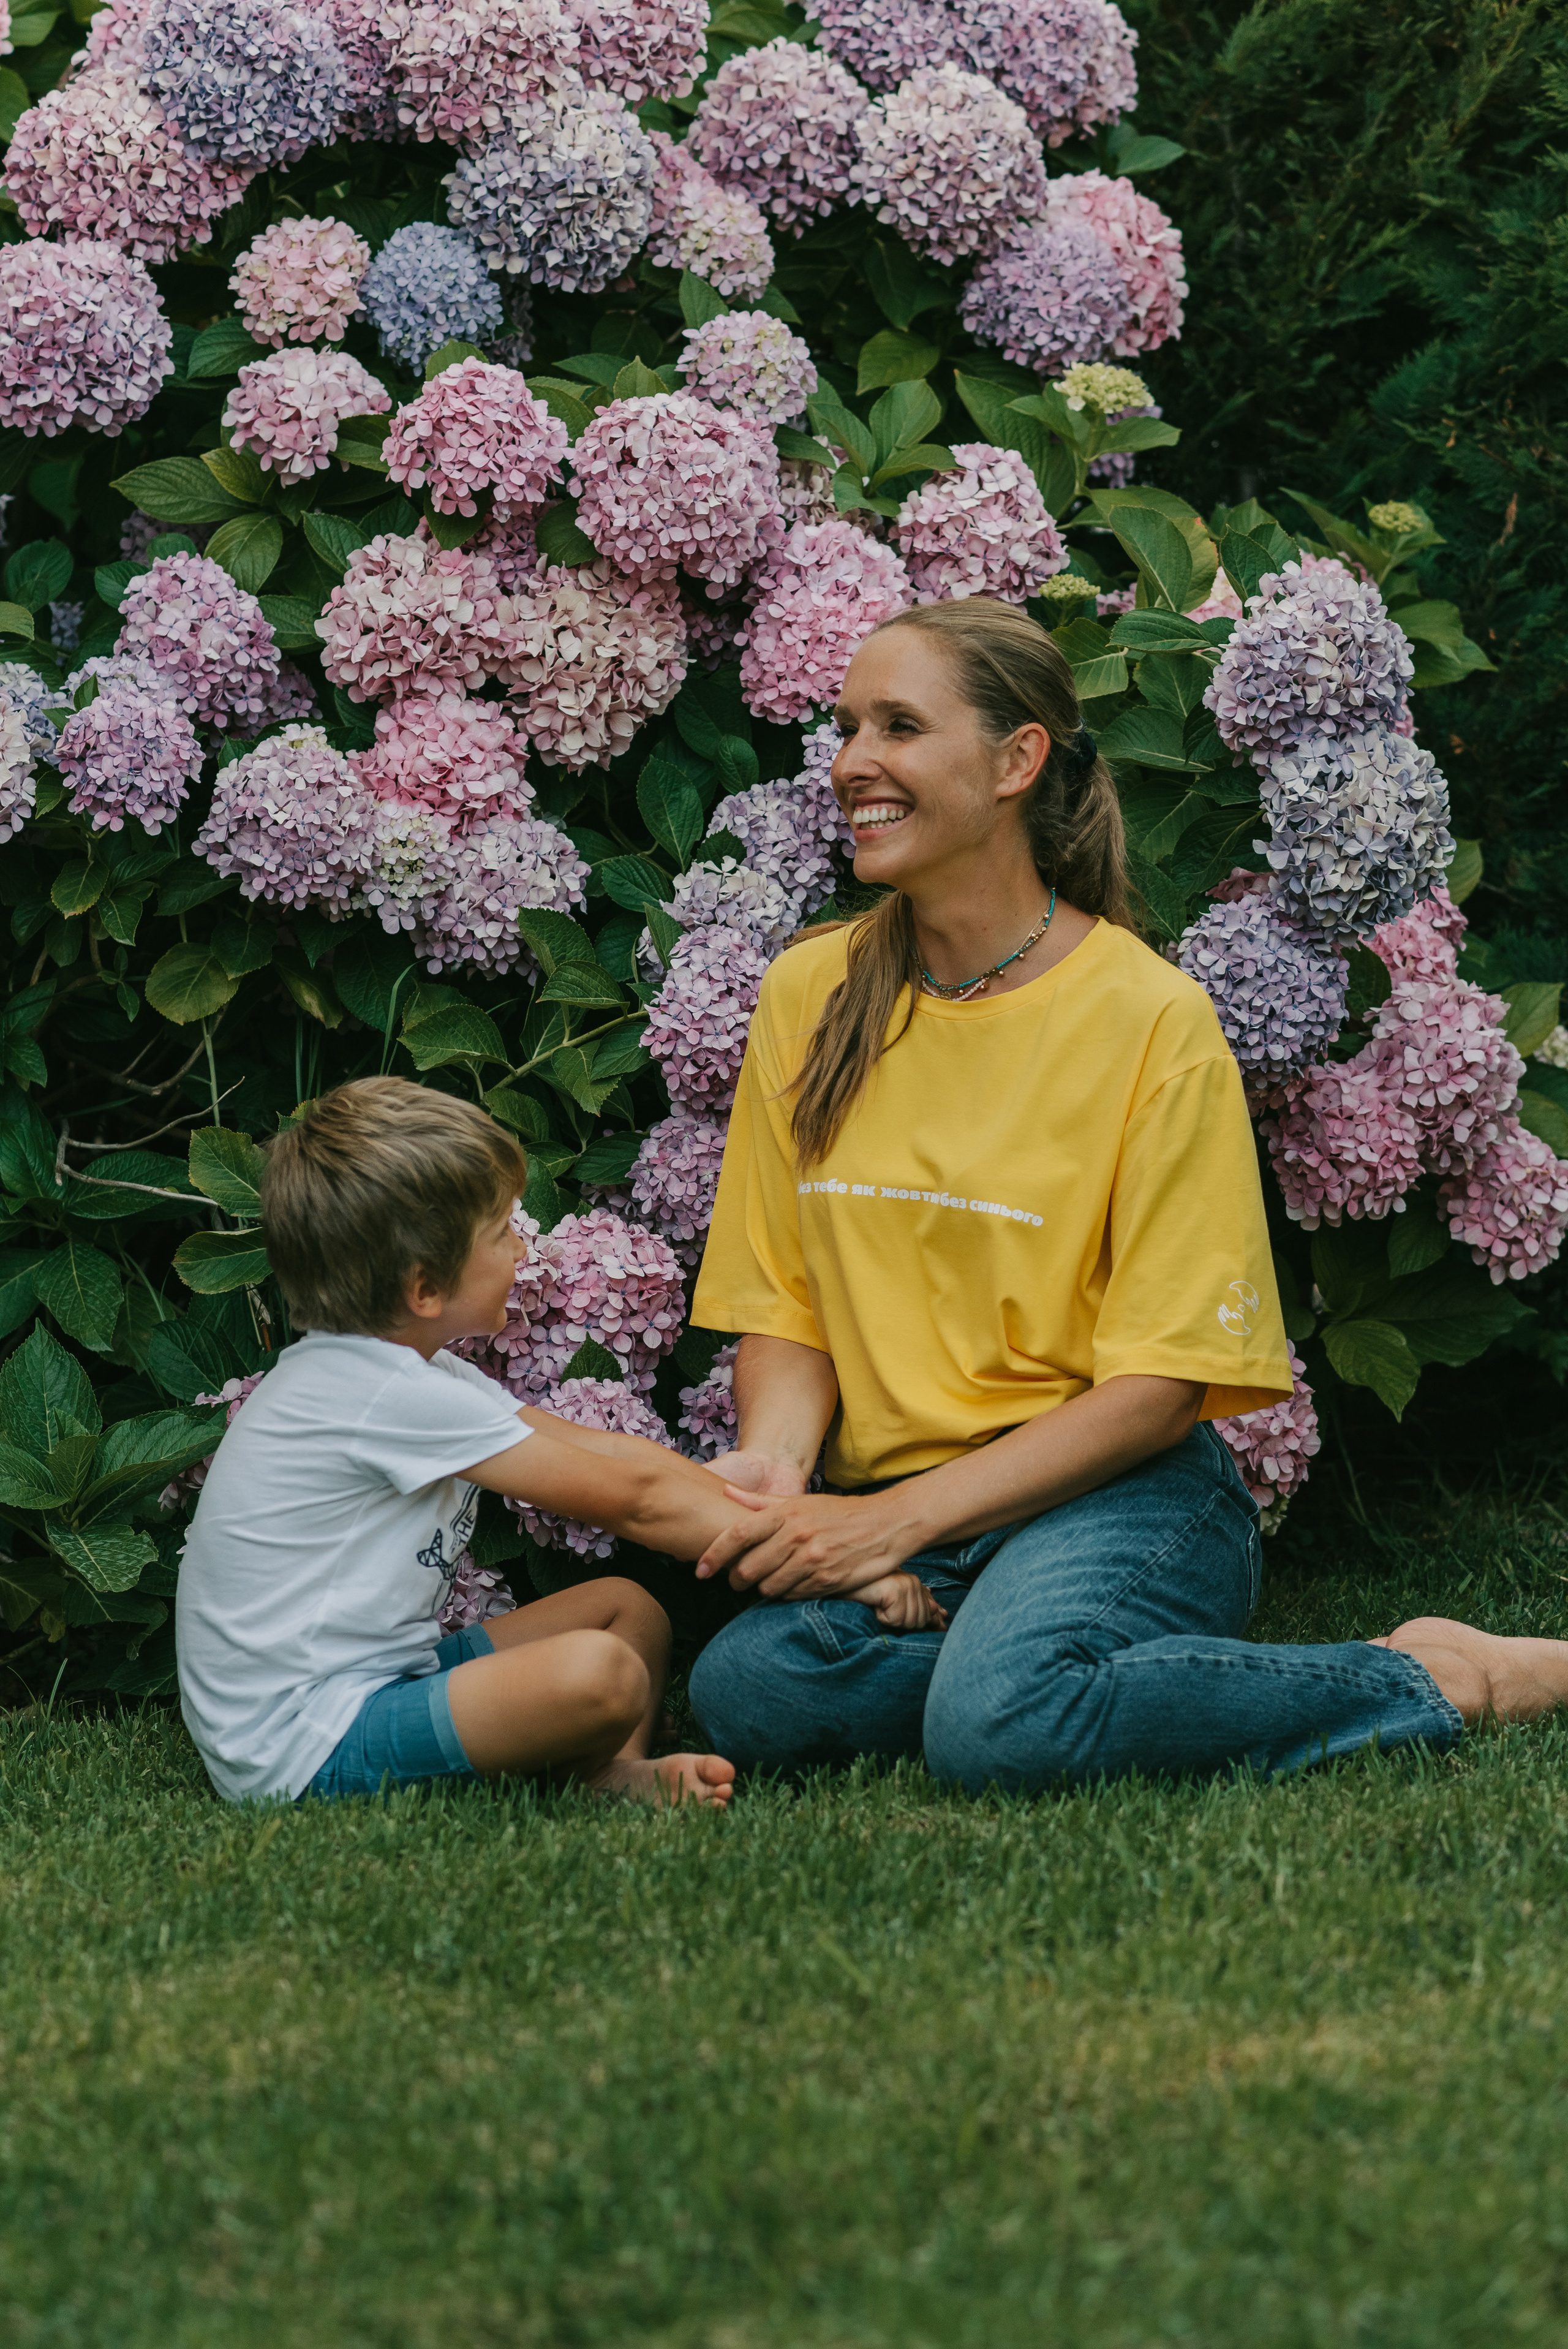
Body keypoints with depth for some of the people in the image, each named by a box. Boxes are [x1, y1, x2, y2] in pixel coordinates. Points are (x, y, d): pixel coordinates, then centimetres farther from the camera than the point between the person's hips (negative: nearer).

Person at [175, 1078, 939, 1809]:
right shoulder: (388, 1397, -20)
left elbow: (610, 1454, 13)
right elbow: (630, 1499, -16)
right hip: (297, 1752, -11)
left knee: (626, 1607, 16)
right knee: (600, 1673, -30)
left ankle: (615, 1774, -8)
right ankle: (588, 1771, 1)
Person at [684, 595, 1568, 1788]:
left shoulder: (1153, 1018, -6)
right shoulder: (811, 994, 8)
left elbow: (1161, 1386, -8)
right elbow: (786, 1314, 12)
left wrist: (897, 1520, -16)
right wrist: (771, 1467, -11)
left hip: (1120, 1498, -3)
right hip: (891, 1520, 3)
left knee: (1000, 1724, -36)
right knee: (749, 1687, -32)